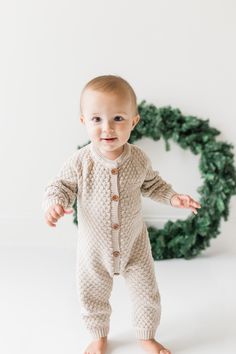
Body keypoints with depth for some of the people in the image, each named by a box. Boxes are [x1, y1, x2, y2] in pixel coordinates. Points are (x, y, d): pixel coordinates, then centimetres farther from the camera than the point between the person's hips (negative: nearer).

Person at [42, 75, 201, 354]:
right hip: (94, 248, -1)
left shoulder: (139, 159, -12)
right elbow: (61, 185, -11)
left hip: (134, 244, 1)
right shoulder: (80, 161, -21)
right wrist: (54, 203, -32)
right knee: (92, 297, 16)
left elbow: (151, 183, 6)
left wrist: (172, 197, -7)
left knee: (147, 294, 13)